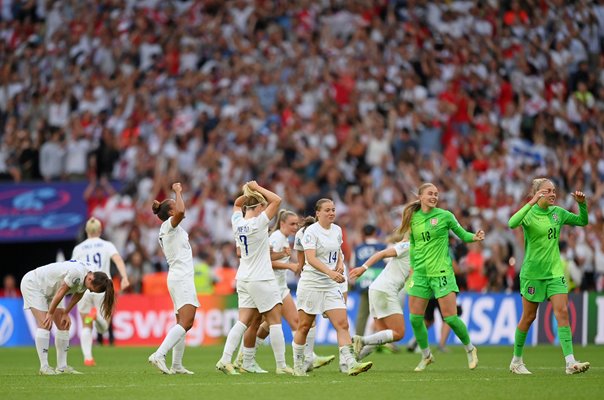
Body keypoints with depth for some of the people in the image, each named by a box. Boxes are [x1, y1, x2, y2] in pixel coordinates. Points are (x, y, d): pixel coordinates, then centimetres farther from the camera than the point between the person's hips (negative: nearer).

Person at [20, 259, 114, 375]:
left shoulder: (89, 276, -11)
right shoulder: (77, 273, -37)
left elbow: (78, 294, 4)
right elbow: (61, 292, -28)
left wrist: (66, 313, 4)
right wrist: (50, 314, -18)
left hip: (49, 290, 9)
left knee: (64, 325, 2)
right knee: (45, 324, -17)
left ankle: (62, 366, 5)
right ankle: (44, 367, -15)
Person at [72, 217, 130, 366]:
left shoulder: (78, 248, 8)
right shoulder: (107, 245, 7)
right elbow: (118, 259, -11)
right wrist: (124, 277, -22)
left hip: (84, 288, 0)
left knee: (86, 326, 12)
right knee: (103, 328, 12)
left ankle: (87, 357, -6)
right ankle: (97, 314, -23)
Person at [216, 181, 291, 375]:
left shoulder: (238, 223, 2)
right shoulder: (258, 223, -16)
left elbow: (237, 204, 24)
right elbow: (276, 200, -16)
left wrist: (248, 193, 10)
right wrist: (258, 188, -8)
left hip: (243, 279, 7)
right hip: (261, 279, -7)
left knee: (243, 321, 6)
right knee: (275, 320, 1)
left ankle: (225, 359, -5)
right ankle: (281, 365, 3)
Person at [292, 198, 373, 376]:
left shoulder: (337, 230, 9)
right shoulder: (311, 231, -11)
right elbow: (311, 258, -23)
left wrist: (340, 264, 4)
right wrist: (330, 272, -35)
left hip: (331, 285, 5)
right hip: (311, 283, -5)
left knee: (342, 324, -9)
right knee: (304, 326, 5)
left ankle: (350, 363, -17)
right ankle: (298, 365, 20)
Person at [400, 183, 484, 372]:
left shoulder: (445, 216, -4)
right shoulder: (413, 219, 6)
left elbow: (462, 234, 4)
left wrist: (475, 237, -16)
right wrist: (413, 267, 13)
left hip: (441, 272, -4)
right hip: (420, 273, 4)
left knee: (450, 317, -9)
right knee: (415, 318, 0)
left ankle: (470, 349, 15)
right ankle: (426, 355, 20)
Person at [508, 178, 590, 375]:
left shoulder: (558, 212, 5)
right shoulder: (529, 213, -11)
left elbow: (582, 221, 17)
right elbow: (512, 223, -33)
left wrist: (582, 203, -2)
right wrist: (532, 202, -39)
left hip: (555, 271, 4)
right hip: (533, 272, -4)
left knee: (562, 312, -9)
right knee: (528, 316, 5)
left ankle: (570, 362, -16)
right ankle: (516, 360, 22)